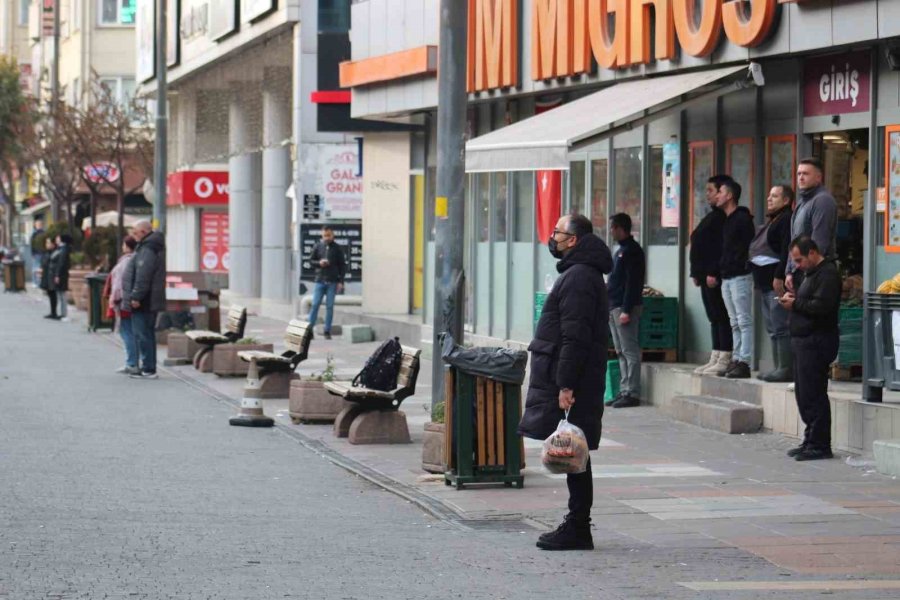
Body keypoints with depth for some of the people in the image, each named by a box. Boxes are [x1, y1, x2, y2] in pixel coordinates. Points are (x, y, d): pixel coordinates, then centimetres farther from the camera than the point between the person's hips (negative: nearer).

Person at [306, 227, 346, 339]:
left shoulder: (337, 248, 3)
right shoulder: (318, 247, 5)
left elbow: (342, 265, 4)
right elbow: (311, 260, 11)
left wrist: (341, 281, -2)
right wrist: (319, 263, -11)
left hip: (332, 282, -1)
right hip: (320, 280, 1)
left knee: (330, 306, 1)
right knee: (315, 305, -3)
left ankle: (327, 331, 6)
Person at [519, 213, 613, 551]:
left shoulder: (579, 277, -15)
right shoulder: (580, 273, 19)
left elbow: (574, 337, -21)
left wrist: (566, 386, -24)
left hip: (571, 384, -10)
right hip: (570, 381, 10)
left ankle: (577, 530, -5)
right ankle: (576, 526, 15)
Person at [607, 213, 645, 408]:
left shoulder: (632, 250, -11)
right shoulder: (621, 250, 19)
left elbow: (632, 282, -18)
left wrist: (626, 310, -22)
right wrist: (610, 307, 18)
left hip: (625, 307, -10)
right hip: (614, 306, 10)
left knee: (630, 351, -9)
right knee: (621, 351, 11)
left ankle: (632, 393, -9)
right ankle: (625, 391, 14)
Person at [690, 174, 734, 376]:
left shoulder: (723, 217, -12)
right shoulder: (711, 217, 21)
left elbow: (722, 248, -20)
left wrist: (713, 273, -22)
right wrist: (696, 273, 17)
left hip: (716, 276, -11)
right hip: (706, 276, 11)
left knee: (721, 317, -9)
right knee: (714, 318, 11)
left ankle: (724, 360, -9)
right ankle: (715, 359, 14)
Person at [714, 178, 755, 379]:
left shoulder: (743, 218, -9)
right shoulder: (727, 221, 19)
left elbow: (748, 248, -16)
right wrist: (715, 273, 14)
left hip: (740, 277, -10)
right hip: (726, 278, 10)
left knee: (743, 321, -9)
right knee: (735, 322, 10)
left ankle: (744, 362, -11)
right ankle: (737, 360, 13)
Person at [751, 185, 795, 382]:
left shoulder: (786, 220, -11)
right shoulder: (771, 221, 22)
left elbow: (787, 251, -20)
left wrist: (779, 277, -25)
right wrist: (758, 280, 21)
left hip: (777, 282, -11)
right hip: (766, 283, 11)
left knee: (781, 327, -11)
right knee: (773, 329, 11)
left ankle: (785, 368, -12)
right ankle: (779, 367, 14)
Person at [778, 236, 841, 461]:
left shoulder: (827, 274, -13)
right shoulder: (811, 273, 21)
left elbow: (821, 306, -23)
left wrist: (796, 304, -12)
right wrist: (793, 301, 6)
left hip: (817, 342, -11)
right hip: (804, 341, 11)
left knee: (813, 396, -9)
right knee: (803, 394, 13)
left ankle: (819, 445, -6)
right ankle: (811, 441, 19)